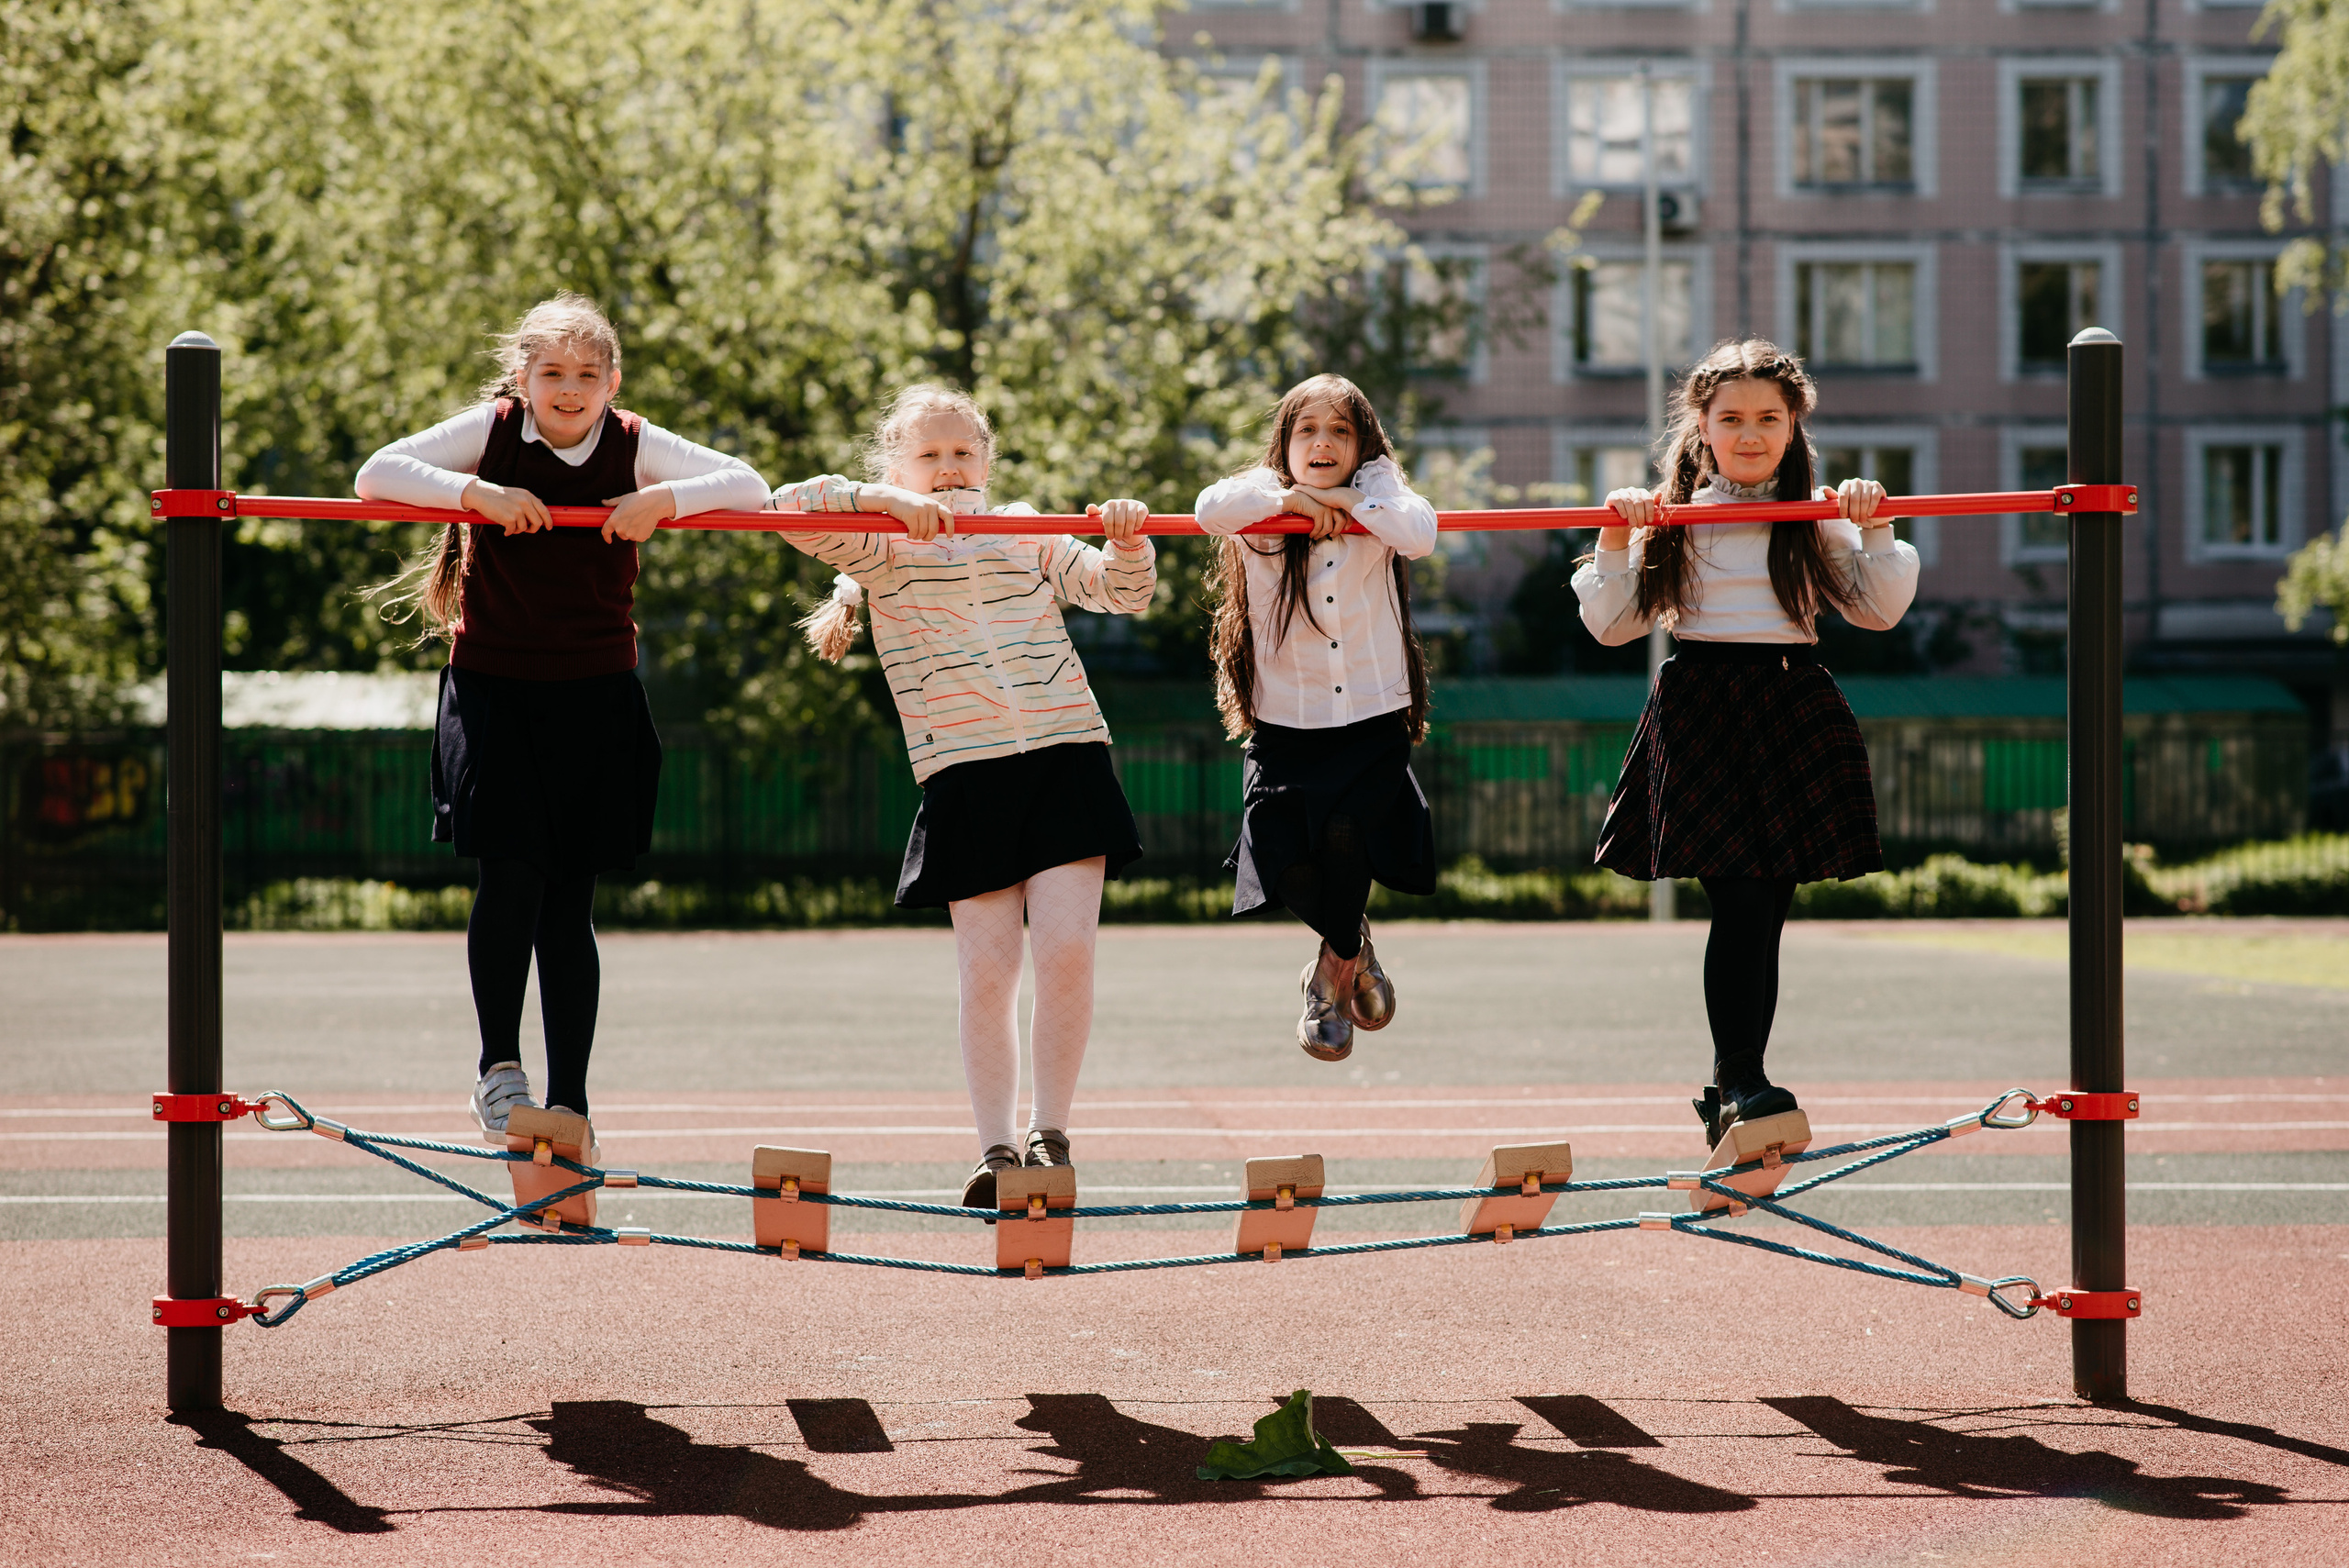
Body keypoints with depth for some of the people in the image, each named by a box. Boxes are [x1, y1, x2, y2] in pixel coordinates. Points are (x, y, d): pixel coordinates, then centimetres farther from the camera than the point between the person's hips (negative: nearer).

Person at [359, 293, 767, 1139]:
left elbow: (751, 486, -3)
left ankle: (569, 1102, 12)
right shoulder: (491, 431, -4)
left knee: (569, 900, 4)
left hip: (595, 695, 1)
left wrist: (666, 499, -20)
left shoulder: (634, 447, -1)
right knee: (514, 872, -17)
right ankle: (498, 1064, 2)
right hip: (494, 688, -1)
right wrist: (479, 492, -24)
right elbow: (376, 474, -11)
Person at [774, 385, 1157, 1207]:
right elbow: (791, 507, -5)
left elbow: (1121, 592, 11)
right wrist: (890, 499, -13)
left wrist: (1128, 541, -9)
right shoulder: (881, 548, 8)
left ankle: (1050, 1133, 6)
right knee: (986, 968, -4)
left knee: (1067, 949, -7)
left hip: (1066, 754, 1)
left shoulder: (1030, 535, 16)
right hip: (964, 773, -1)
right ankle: (995, 1148, 4)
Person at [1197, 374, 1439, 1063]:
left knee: (1348, 829, -24)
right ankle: (1354, 948, 26)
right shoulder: (1263, 497, 4)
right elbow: (1211, 508, -18)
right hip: (1286, 724, 1)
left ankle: (1336, 969, 6)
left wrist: (1350, 500, -10)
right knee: (1289, 867, -10)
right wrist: (1290, 499, -13)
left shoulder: (1377, 489, 5)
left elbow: (1421, 534, -15)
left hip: (1372, 721, -1)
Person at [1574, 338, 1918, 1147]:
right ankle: (1741, 1083, -13)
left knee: (1766, 911, 2)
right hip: (1701, 712, -2)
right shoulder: (1671, 520, 7)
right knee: (1740, 900, -14)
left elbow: (1878, 611, 8)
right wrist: (1614, 544, -4)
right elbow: (1613, 625, 8)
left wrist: (1874, 530, -3)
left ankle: (1731, 1094, 11)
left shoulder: (1819, 520, 10)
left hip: (1793, 715, 2)